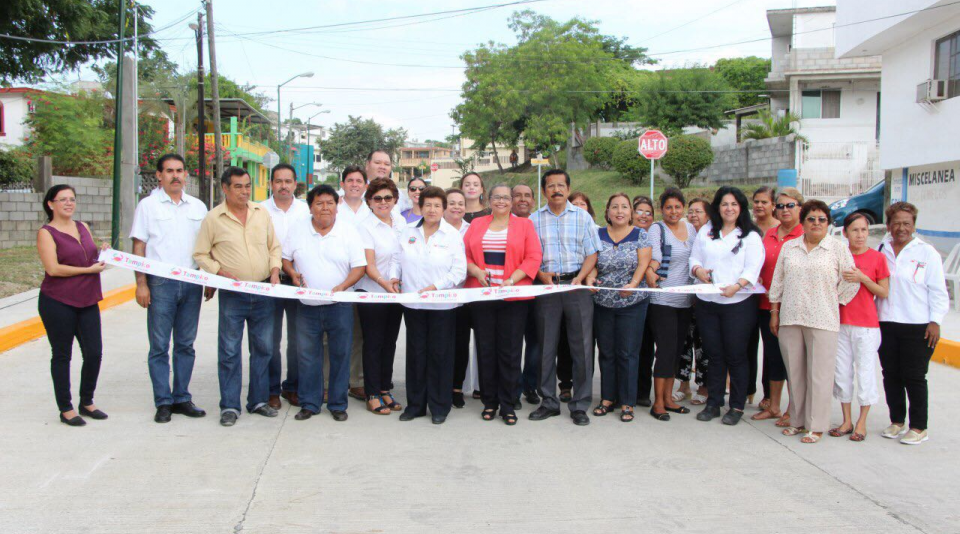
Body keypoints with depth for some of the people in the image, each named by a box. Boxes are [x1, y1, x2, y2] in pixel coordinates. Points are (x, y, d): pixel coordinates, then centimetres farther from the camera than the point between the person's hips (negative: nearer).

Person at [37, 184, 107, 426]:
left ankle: (87, 402, 21)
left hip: (87, 301, 6)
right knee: (62, 355, 4)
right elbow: (53, 268, -16)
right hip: (58, 302, -5)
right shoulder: (46, 233, -6)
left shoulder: (83, 227, 13)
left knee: (94, 353, 3)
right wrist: (90, 269, -15)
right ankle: (65, 409, 14)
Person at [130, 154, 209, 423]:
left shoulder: (198, 206, 13)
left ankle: (182, 398, 17)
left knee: (186, 344, 8)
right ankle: (163, 402, 8)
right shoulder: (148, 205, 3)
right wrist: (141, 284, -7)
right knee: (159, 346, 0)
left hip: (192, 283, 3)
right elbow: (139, 246, 0)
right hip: (161, 283, -3)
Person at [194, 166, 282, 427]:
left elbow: (274, 247, 15)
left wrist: (274, 271, 0)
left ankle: (259, 400, 22)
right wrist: (221, 272, -12)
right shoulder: (213, 218, -2)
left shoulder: (262, 213, 8)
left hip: (264, 292, 4)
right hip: (232, 294, -3)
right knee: (229, 351, 0)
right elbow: (201, 255, 2)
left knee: (263, 348, 10)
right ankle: (229, 406, 9)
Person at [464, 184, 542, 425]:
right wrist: (476, 271, -10)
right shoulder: (476, 224, 13)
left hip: (513, 297, -2)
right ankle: (489, 402, 16)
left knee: (510, 350, 0)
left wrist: (511, 280, -13)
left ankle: (507, 404, 10)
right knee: (485, 348, 4)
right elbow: (464, 254, 10)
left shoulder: (524, 225, 7)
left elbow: (534, 258, -2)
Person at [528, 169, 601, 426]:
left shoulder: (582, 217, 8)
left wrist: (579, 278, -11)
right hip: (546, 287, 1)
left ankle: (580, 405, 9)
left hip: (577, 286, -1)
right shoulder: (534, 219, 9)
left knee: (582, 346, -1)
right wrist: (542, 275, -12)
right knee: (546, 346, 6)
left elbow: (592, 253, 4)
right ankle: (549, 402, 17)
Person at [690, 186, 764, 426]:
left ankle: (737, 406, 14)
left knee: (736, 356, 2)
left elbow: (753, 268, -9)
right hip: (707, 302, 4)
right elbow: (694, 258, 14)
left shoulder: (750, 235, 0)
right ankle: (713, 403, 21)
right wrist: (698, 270, -9)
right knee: (714, 355, 11)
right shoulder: (706, 231, 13)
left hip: (738, 303, -3)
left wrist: (736, 286, -24)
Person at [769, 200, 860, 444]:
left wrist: (833, 303, 2)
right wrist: (774, 311, 11)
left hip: (822, 321, -3)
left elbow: (851, 282, 3)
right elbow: (778, 282, 14)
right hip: (790, 318, 3)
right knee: (794, 371, 8)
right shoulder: (789, 247, 12)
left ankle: (816, 426, 8)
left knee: (819, 373, -1)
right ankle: (797, 420, 20)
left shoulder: (838, 249, 2)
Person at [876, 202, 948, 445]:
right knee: (891, 375, 9)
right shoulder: (881, 251, 11)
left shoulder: (927, 253, 0)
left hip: (918, 327, -4)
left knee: (914, 377, -1)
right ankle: (897, 422, 22)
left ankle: (919, 427, 9)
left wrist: (935, 322, -8)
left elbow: (938, 291, -1)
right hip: (886, 324, 4)